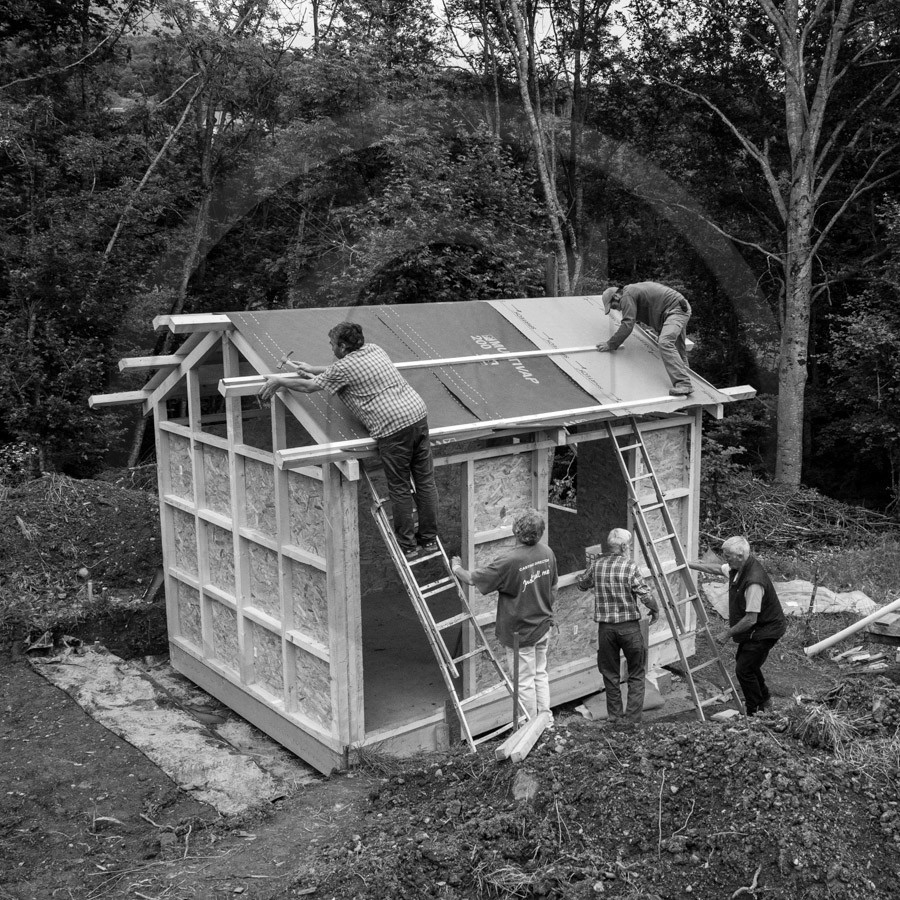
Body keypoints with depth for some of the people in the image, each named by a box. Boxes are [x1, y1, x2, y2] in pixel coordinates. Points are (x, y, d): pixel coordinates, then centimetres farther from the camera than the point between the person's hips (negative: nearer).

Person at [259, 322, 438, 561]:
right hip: (418, 414, 8)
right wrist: (312, 369, 41)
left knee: (399, 489, 4)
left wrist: (278, 381, 23)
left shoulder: (343, 368, -3)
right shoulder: (374, 350, 19)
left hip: (393, 427, -7)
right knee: (425, 481, 11)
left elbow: (309, 387, 8)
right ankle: (429, 539, 21)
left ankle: (407, 546, 14)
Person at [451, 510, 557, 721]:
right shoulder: (547, 553, -6)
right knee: (541, 674, 20)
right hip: (543, 627, 7)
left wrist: (456, 567, 4)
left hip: (520, 632, -6)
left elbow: (473, 578, -16)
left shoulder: (508, 561, -27)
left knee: (524, 681, 8)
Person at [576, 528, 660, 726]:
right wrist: (655, 610, 7)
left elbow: (581, 584, 16)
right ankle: (632, 718, 6)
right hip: (629, 626, -3)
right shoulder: (629, 567, -11)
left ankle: (615, 717, 18)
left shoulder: (595, 564, 0)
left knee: (610, 674, 14)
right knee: (636, 674, 9)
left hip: (605, 627, 3)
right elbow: (646, 596, -12)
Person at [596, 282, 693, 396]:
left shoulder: (627, 296, -14)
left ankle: (683, 384, -33)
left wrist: (611, 345, -18)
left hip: (675, 309, -11)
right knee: (677, 348, 23)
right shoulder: (633, 290, 18)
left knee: (665, 343, -25)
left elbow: (627, 325, -22)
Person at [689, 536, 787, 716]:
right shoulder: (738, 568, -5)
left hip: (765, 630, -10)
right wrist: (690, 565, 15)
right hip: (755, 628, 10)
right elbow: (717, 569, 16)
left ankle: (755, 715, 8)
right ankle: (764, 699, 42)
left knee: (744, 669, -7)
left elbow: (750, 619, -30)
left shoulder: (754, 582, -33)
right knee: (743, 660, 23)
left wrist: (728, 634, -19)